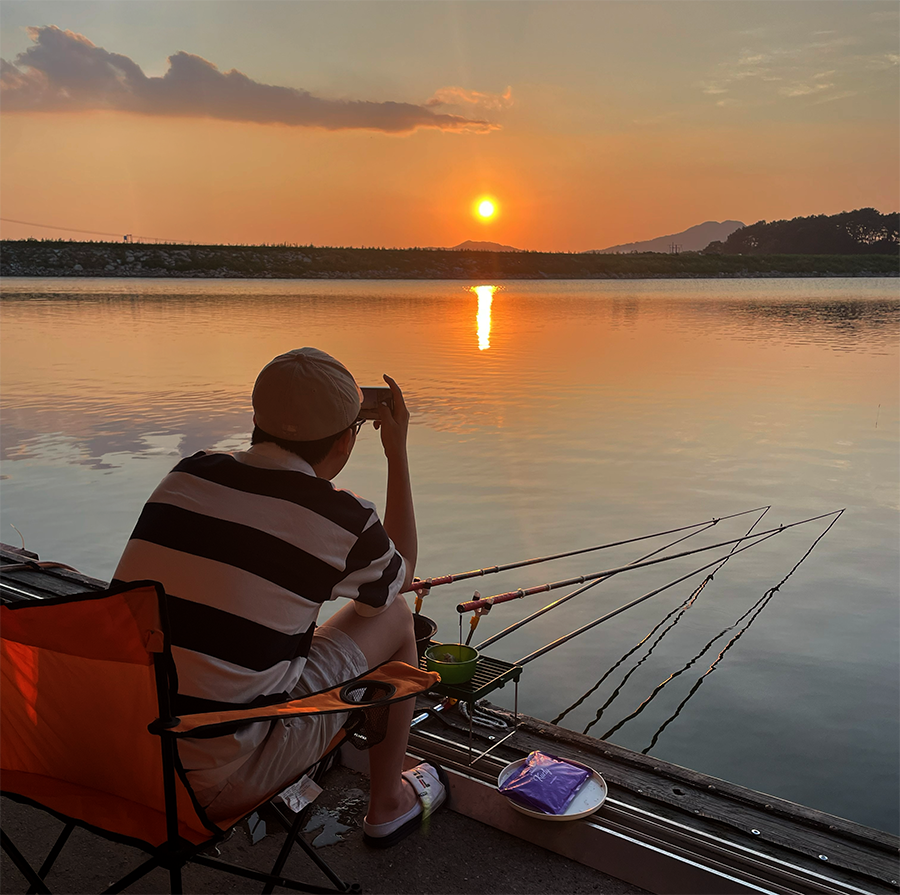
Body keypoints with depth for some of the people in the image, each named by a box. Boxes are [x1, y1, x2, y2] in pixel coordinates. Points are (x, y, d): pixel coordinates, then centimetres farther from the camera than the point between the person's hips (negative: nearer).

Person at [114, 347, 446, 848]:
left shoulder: (186, 477, 2)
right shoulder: (342, 520, -13)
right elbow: (400, 578, 11)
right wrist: (398, 453, 13)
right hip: (216, 785, -6)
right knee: (393, 617, 10)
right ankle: (389, 804, 27)